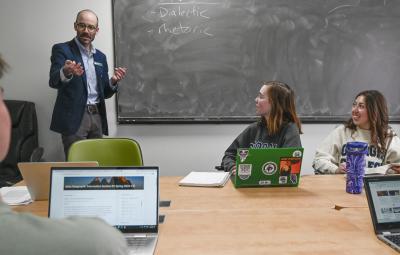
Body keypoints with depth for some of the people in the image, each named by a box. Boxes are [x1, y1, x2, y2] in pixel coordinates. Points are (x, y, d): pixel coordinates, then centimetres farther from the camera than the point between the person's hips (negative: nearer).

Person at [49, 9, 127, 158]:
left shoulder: (100, 57, 15)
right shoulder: (62, 50, -2)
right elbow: (53, 81, -18)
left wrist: (113, 82, -6)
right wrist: (66, 72, -40)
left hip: (97, 116, 5)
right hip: (74, 117, -5)